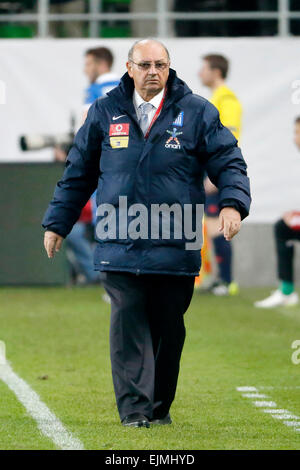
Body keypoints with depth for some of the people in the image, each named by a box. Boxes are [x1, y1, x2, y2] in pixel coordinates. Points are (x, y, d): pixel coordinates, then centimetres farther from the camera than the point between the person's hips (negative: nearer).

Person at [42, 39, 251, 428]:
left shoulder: (197, 113, 4)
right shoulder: (105, 112, 9)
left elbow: (229, 162, 3)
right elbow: (78, 173, 17)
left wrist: (232, 203, -16)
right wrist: (57, 223, 16)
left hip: (175, 247, 0)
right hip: (119, 246, 0)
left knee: (168, 328, 6)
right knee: (127, 324, -8)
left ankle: (159, 407, 20)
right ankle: (134, 409, -8)